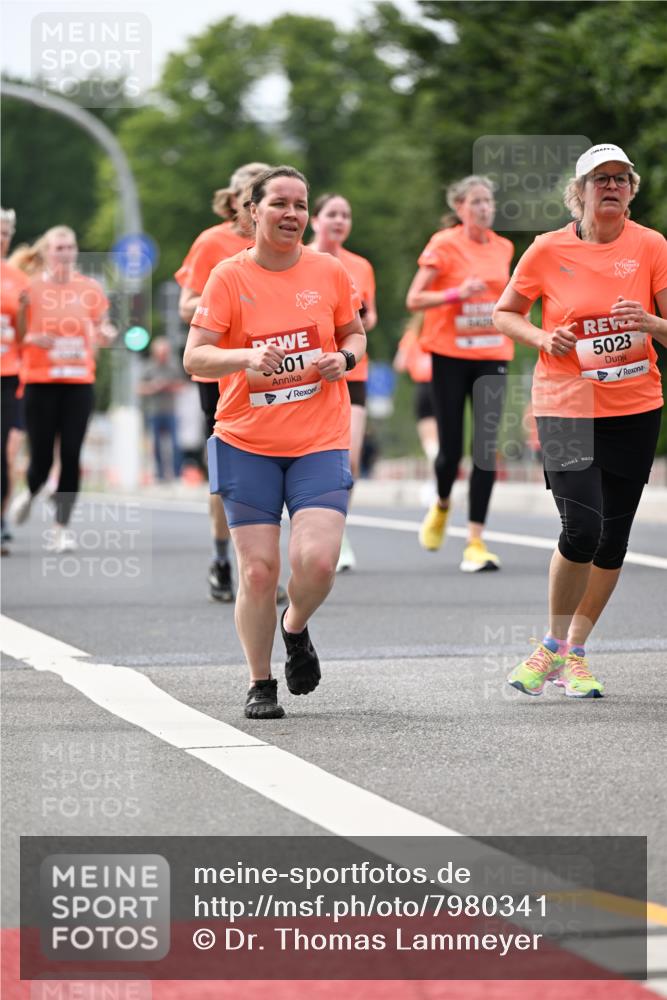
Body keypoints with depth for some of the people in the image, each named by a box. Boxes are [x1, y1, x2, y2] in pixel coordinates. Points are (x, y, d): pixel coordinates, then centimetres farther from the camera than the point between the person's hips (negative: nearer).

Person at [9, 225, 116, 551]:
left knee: (71, 456, -5)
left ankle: (62, 528, 2)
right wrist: (32, 339, -16)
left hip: (79, 381, 2)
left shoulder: (91, 289, 6)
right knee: (41, 456, -2)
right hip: (40, 381, -2)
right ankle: (30, 494, 33)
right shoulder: (30, 288, -1)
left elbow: (99, 334, 16)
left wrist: (105, 335, -7)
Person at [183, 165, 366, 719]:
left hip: (320, 443, 1)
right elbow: (195, 357, -7)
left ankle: (296, 626, 20)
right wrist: (245, 358, -25)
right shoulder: (230, 276, -3)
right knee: (258, 570, -3)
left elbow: (355, 334, 19)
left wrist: (345, 358, -4)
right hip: (247, 444, -1)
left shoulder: (329, 271, 4)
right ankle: (261, 684, 17)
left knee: (318, 561, -15)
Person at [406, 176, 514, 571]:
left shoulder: (503, 248, 9)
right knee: (451, 447, -1)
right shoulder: (444, 245, -6)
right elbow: (414, 300, -9)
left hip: (492, 356, 3)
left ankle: (476, 541, -7)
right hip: (450, 354, -3)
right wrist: (457, 293, -21)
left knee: (486, 447, -8)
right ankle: (442, 506, 33)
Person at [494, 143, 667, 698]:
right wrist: (543, 338, -9)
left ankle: (575, 652, 22)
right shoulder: (549, 250, -3)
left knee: (613, 539, 5)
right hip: (566, 407, -2)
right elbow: (504, 313, 9)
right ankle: (553, 644, 5)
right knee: (581, 531, -16)